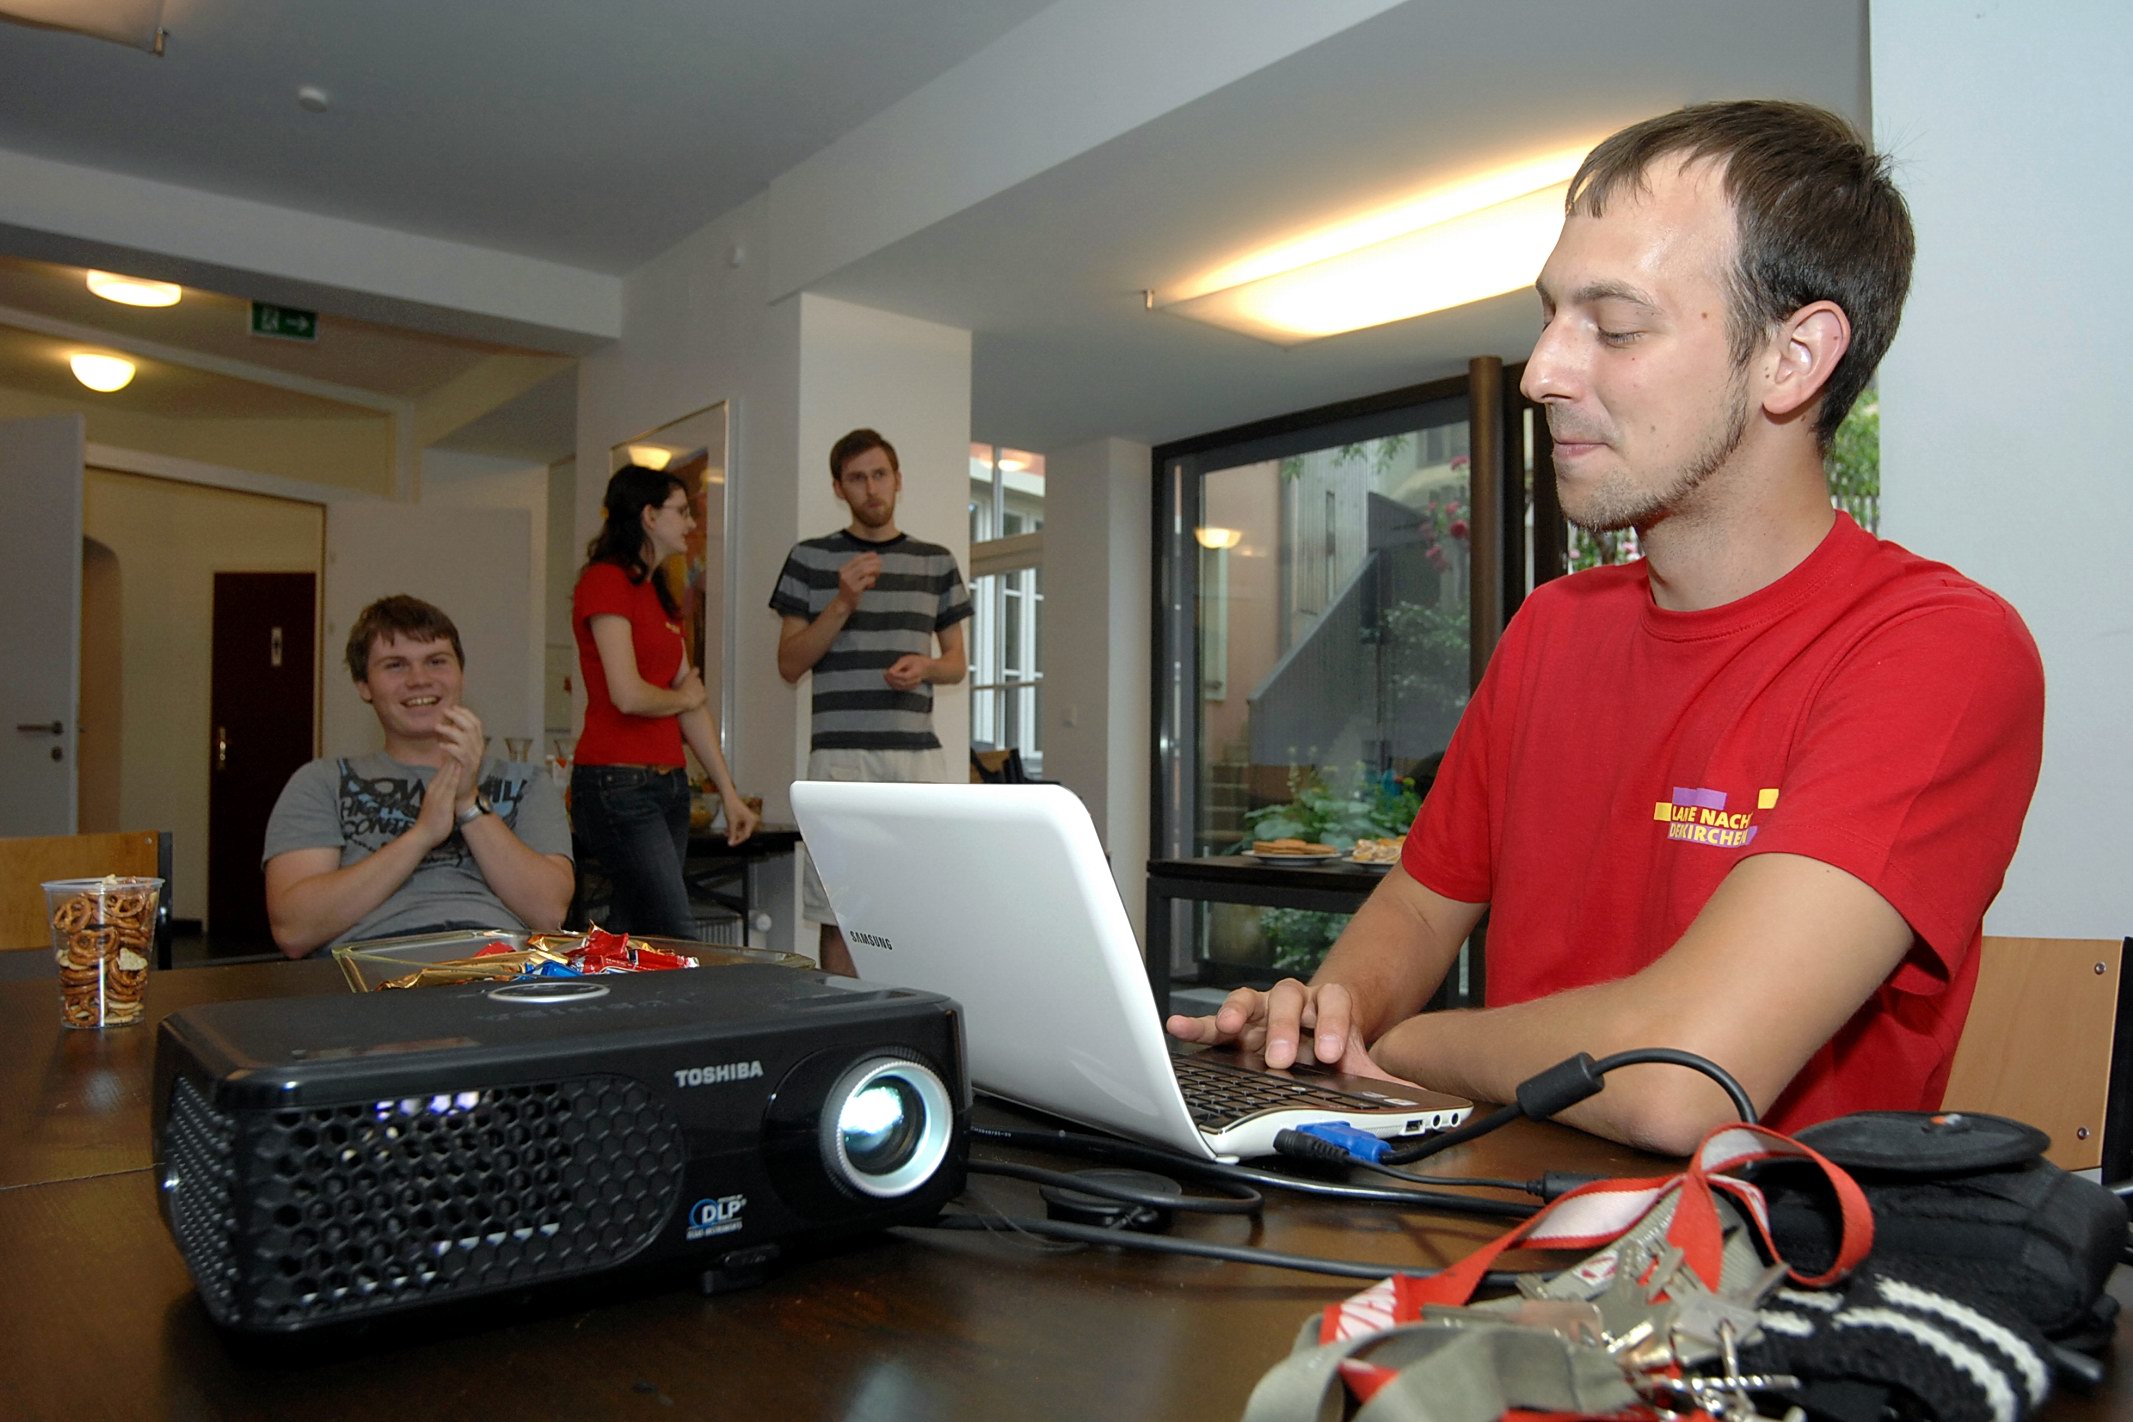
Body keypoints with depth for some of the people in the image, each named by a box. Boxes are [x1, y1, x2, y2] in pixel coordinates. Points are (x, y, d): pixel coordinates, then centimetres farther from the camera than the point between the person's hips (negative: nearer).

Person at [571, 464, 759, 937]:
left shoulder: (659, 595, 19)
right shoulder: (607, 581, -9)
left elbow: (695, 705, 16)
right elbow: (628, 695, -19)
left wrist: (729, 793, 14)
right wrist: (683, 698, 3)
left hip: (668, 783, 9)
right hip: (618, 785, -9)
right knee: (680, 944, -12)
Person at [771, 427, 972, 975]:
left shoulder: (937, 562, 13)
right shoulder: (810, 558, 7)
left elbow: (956, 662, 18)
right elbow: (789, 664, 4)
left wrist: (924, 666, -5)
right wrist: (842, 603, -9)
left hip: (919, 751, 2)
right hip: (840, 754, -2)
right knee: (839, 916, -1)